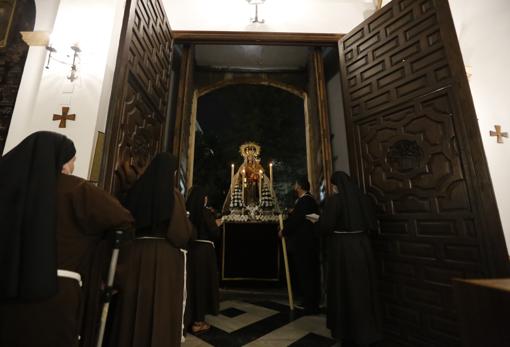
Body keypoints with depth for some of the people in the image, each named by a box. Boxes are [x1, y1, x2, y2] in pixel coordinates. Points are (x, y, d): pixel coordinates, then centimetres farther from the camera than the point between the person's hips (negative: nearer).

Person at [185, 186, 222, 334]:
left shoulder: (187, 212, 1)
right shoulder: (206, 212, -14)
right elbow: (215, 234, -13)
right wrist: (217, 225, 7)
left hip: (189, 249, 6)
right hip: (204, 250, -5)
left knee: (191, 282, 17)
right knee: (202, 283, 7)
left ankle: (188, 317, 31)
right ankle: (198, 321, 16)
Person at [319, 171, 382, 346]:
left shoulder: (334, 200, -15)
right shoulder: (361, 197, 2)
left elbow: (325, 227, -18)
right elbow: (372, 222, 9)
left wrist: (320, 219, 3)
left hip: (342, 247, -6)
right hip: (362, 245, 6)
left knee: (344, 289, 9)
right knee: (362, 288, 18)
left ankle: (346, 331, 25)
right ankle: (366, 331, 34)